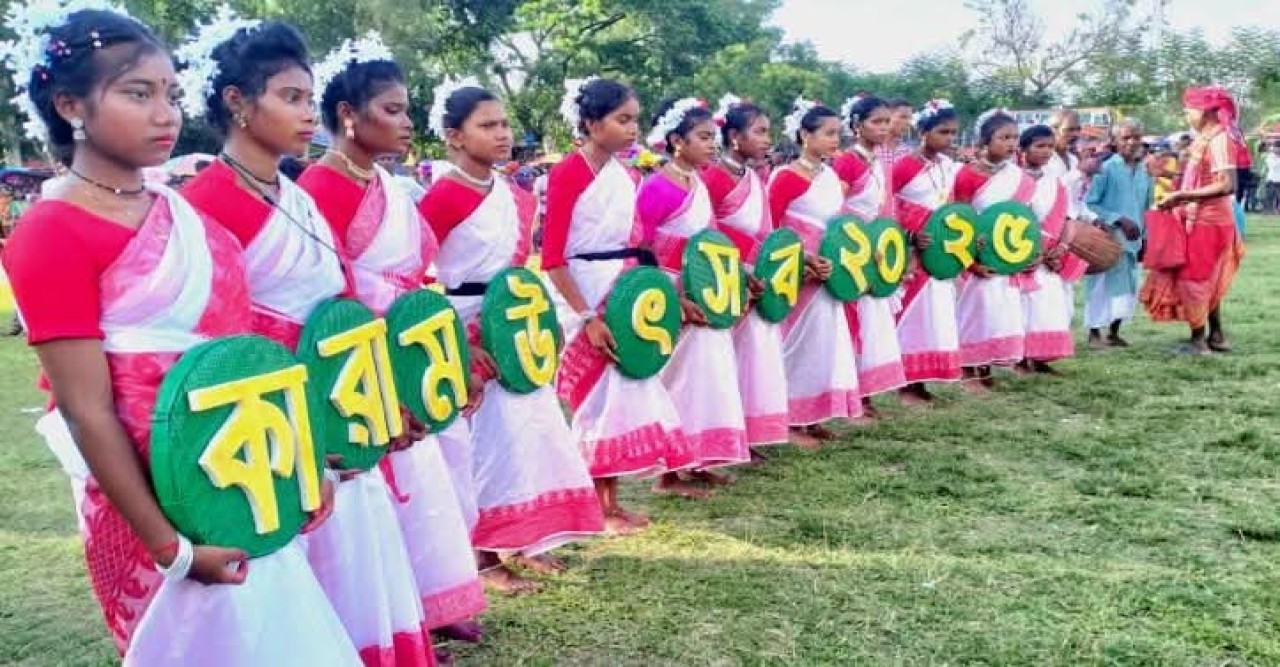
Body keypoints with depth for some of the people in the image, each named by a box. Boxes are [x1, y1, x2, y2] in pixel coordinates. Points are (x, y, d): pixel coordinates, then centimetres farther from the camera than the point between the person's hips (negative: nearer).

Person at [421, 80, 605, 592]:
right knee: (491, 435, -2)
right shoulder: (443, 198, -15)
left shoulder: (515, 196, 8)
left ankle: (521, 541, 28)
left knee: (531, 425, 12)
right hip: (468, 332, -8)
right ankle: (485, 556, 13)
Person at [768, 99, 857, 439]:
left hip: (827, 272, 7)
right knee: (799, 341, 0)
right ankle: (787, 415, 12)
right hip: (799, 275, -7)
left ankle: (811, 415, 21)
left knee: (823, 340, 11)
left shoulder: (830, 176, 9)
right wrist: (805, 260, -21)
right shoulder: (786, 178, -13)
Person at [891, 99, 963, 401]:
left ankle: (920, 382, 19)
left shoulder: (949, 166, 9)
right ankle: (907, 384, 7)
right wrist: (912, 235, -23)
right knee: (913, 313, -2)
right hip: (913, 251, -7)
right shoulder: (904, 167, -14)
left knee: (936, 314, 10)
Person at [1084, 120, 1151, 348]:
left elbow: (1147, 207, 17)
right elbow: (1090, 203, -12)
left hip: (1132, 239, 6)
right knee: (1104, 284, -3)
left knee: (1127, 286, 10)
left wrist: (1144, 237, 15)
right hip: (1108, 237, -6)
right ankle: (1094, 333, 9)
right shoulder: (1106, 169, -9)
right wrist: (1119, 219, -16)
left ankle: (1114, 333, 22)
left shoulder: (1145, 172, 9)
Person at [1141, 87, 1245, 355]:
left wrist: (1183, 196, -25)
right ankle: (1217, 336, 25)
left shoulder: (1219, 139, -17)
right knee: (1206, 280, 16)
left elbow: (1227, 185, -25)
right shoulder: (1206, 139, 11)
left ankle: (1199, 340, 6)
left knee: (1193, 279, -2)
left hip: (1207, 222, -9)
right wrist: (1180, 198, 6)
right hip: (1202, 220, 9)